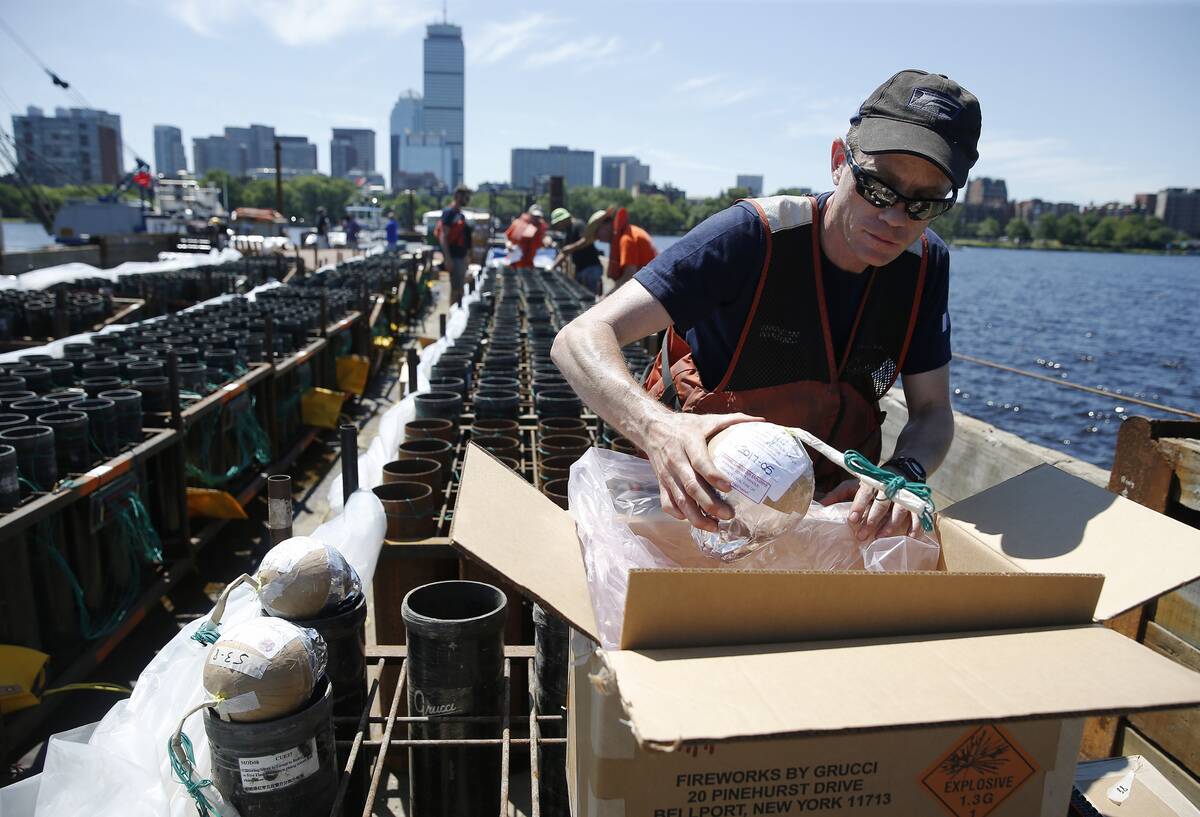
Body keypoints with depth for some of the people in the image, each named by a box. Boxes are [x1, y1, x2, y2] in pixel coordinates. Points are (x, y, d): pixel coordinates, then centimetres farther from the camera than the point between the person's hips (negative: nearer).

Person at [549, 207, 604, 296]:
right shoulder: (568, 233, 20)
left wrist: (571, 248, -21)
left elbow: (589, 239, -25)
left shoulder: (578, 225, -9)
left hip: (591, 267, -10)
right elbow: (563, 253, 24)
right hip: (579, 268, 10)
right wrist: (552, 268, 17)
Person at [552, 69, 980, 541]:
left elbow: (932, 412, -4)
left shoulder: (925, 264, -8)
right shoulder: (752, 236, -25)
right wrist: (658, 428, -51)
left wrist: (904, 474, -28)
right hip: (703, 500, -6)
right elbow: (580, 340, -31)